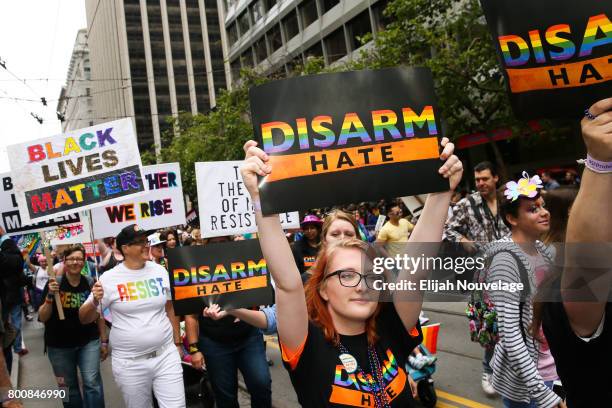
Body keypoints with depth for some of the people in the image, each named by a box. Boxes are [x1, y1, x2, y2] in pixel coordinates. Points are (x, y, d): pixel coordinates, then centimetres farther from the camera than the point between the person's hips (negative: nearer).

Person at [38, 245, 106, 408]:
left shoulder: (90, 284, -4)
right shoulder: (53, 285, -8)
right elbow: (43, 318, -7)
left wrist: (104, 341, 6)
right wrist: (50, 296, -23)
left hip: (89, 341, 0)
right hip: (59, 345, 0)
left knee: (92, 382, -9)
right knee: (69, 386, 12)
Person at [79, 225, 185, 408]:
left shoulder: (160, 271, 1)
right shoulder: (109, 278, -7)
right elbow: (84, 318, -2)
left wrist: (177, 343, 14)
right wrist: (95, 301, -22)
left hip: (166, 355, 2)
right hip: (130, 362, -2)